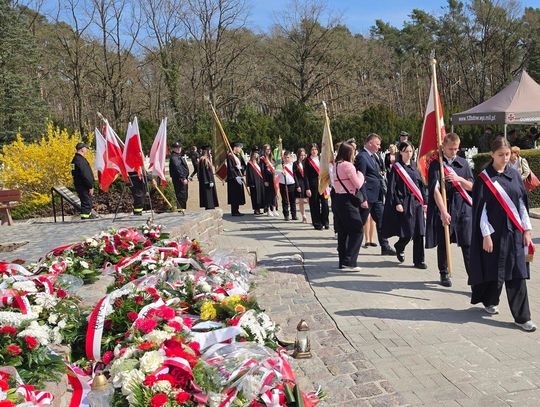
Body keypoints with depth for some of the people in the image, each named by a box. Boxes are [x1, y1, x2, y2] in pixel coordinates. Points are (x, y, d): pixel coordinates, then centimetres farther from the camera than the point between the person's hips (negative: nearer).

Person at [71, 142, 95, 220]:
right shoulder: (80, 160, -20)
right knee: (86, 204, -7)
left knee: (87, 203, 21)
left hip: (78, 185, 11)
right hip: (84, 187, -11)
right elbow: (85, 175, -23)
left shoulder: (75, 159, 14)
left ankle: (89, 216, 32)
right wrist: (90, 186, -18)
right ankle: (84, 219, -5)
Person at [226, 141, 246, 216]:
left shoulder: (239, 156, 14)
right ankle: (234, 212, 0)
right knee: (234, 195, -5)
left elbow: (244, 166, 11)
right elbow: (230, 168, -17)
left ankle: (236, 211, 16)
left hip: (239, 177, 8)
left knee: (239, 195, 9)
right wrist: (236, 177, -21)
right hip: (233, 178, -8)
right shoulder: (230, 156, -10)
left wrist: (240, 167, -12)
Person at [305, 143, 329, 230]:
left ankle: (325, 222, 16)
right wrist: (307, 188, -11)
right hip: (313, 185, -3)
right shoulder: (308, 161, 0)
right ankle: (317, 224, 12)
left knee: (325, 203, 1)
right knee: (315, 205, 2)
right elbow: (306, 176, -4)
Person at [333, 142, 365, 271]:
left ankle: (343, 261, 17)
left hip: (337, 199, 9)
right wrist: (360, 174, 8)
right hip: (347, 200, -9)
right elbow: (358, 184, -11)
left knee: (342, 232, 13)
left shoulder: (336, 165, 13)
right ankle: (349, 262, -9)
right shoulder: (348, 165, -13)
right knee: (357, 231, -4)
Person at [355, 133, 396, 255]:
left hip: (377, 197, 9)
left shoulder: (373, 156, 13)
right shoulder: (362, 157, -15)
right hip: (367, 196, -9)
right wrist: (363, 199, -21)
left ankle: (385, 247, 18)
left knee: (381, 221, 10)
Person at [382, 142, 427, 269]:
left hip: (417, 202, 5)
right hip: (404, 203, -5)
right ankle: (399, 247, 27)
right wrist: (397, 203, -15)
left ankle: (419, 260, 9)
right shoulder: (396, 167, -3)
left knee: (418, 233, 2)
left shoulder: (415, 167, 13)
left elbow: (421, 185, 15)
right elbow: (392, 188, -7)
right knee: (407, 233, -5)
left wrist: (425, 201, 8)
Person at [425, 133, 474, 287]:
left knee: (467, 244, -2)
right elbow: (435, 190, -12)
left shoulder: (463, 163, 8)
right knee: (443, 244, 9)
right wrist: (443, 211, -19)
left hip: (463, 207, 2)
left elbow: (471, 186, 9)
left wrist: (459, 179, -11)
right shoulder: (436, 164, -4)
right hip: (443, 207, -2)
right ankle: (444, 274, 24)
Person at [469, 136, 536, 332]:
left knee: (517, 274, 2)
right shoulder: (484, 178, -6)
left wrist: (526, 229, 5)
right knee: (495, 270, 7)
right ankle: (490, 301, 33)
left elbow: (522, 203, 10)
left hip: (514, 232, 4)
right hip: (494, 232, -4)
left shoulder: (514, 174, 7)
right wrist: (486, 235, -12)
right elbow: (480, 209, -8)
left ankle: (521, 316, 6)